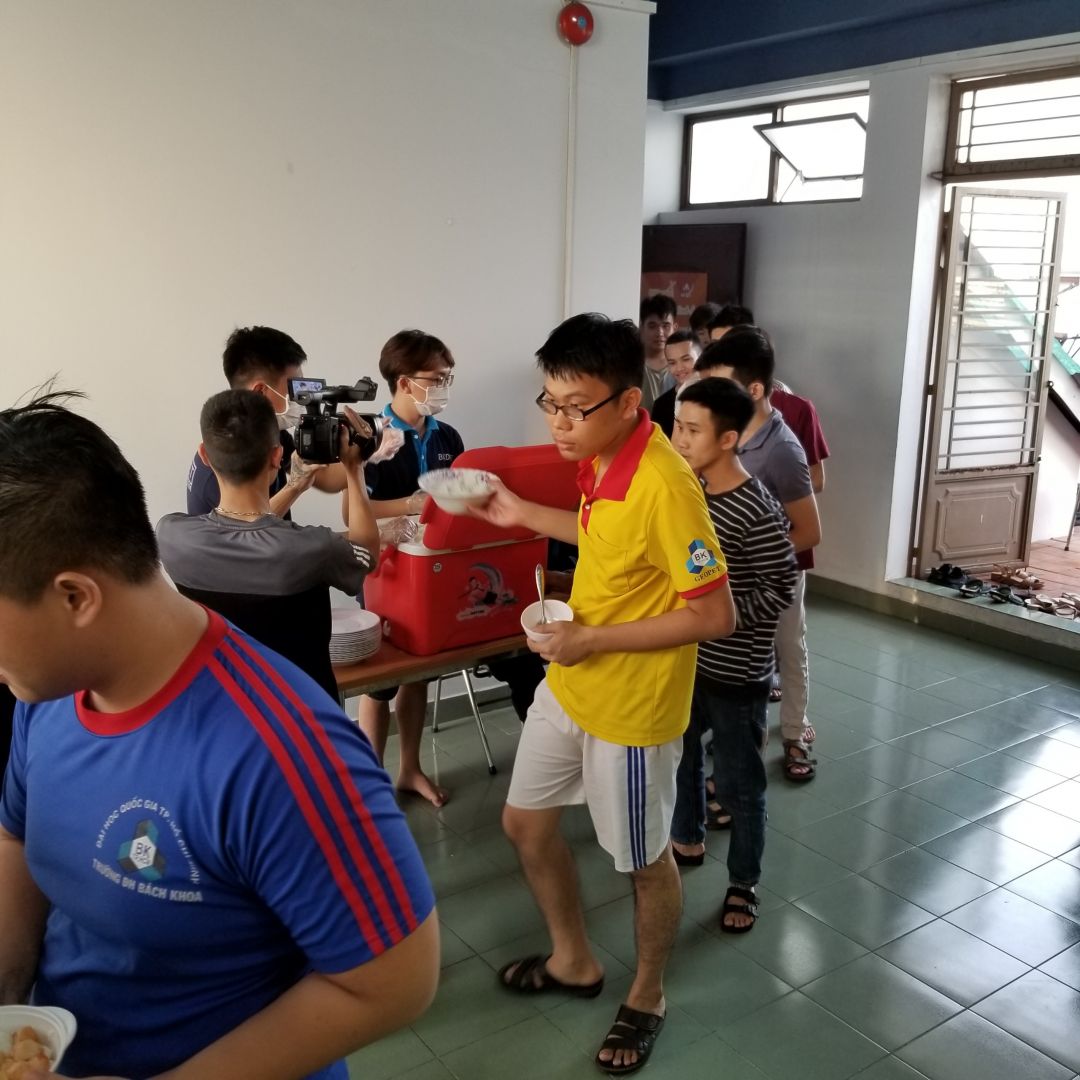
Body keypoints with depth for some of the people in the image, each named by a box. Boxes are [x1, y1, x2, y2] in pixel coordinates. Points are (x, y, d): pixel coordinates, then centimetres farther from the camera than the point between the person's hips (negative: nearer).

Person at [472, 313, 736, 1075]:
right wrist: (523, 515, 8)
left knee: (644, 860, 14)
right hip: (567, 685, 9)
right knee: (526, 824, 20)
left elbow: (716, 616, -25)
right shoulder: (600, 459, -3)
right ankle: (574, 961, 44)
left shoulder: (665, 486, -29)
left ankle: (647, 998, 41)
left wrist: (596, 640, -24)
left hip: (632, 705, -8)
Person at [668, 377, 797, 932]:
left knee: (737, 783, 8)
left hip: (735, 673, -7)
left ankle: (743, 884, 27)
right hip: (685, 658, 7)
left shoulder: (756, 512, -23)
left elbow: (781, 587, -19)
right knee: (678, 755, 24)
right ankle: (687, 839, 47)